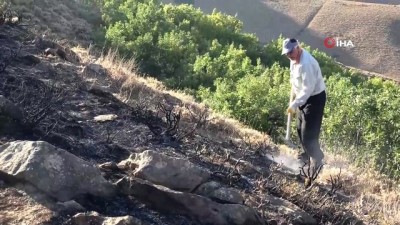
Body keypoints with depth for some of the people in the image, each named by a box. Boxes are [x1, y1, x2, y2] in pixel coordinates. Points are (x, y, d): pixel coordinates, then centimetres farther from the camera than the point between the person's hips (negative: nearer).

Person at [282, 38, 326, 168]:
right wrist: (292, 98, 15)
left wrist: (294, 105, -29)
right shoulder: (294, 59, 1)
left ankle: (317, 161, 12)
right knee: (300, 129, 22)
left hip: (315, 98, -10)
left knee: (309, 133, -5)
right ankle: (307, 154, 43)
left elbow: (308, 89, -31)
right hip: (303, 97, 10)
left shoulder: (306, 63, -29)